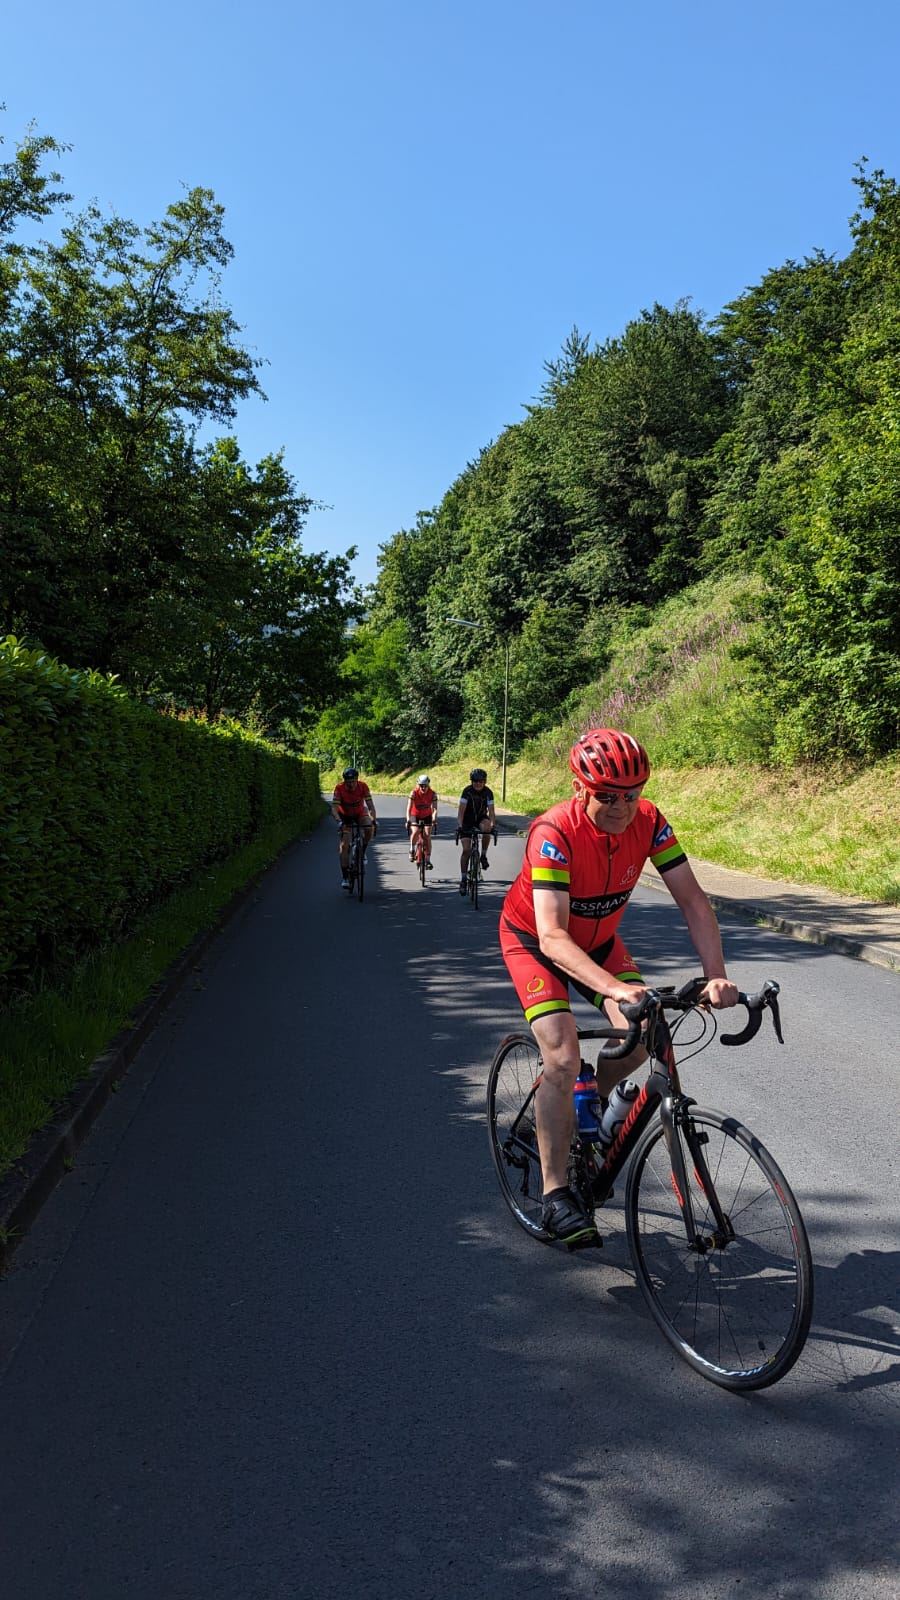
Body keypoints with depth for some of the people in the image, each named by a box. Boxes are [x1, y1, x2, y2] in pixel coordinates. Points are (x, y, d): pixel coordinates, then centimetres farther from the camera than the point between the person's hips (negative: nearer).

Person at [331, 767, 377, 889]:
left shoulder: (363, 786, -25)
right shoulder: (339, 788, -27)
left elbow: (370, 805, -27)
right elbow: (334, 808, -32)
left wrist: (374, 820, -43)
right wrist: (339, 821, -49)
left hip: (360, 813, 1)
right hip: (345, 816, -1)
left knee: (370, 828, -31)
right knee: (344, 845, -11)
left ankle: (362, 853, -4)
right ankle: (344, 877, -5)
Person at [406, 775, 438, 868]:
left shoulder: (432, 794, -21)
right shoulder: (414, 793, -24)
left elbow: (434, 809, -27)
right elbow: (409, 808, -30)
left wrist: (434, 820, -43)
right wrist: (408, 820, -43)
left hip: (427, 816, 1)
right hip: (415, 815, -1)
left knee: (427, 836, -12)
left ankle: (427, 860, -6)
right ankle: (412, 850, -3)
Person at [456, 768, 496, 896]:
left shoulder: (488, 792, -15)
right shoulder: (467, 791, -19)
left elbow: (491, 811, -19)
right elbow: (461, 810, -23)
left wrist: (493, 825, -36)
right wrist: (459, 825, -37)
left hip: (481, 818, 1)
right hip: (467, 820, -1)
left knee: (486, 827, -36)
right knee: (466, 849, -12)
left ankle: (483, 855, -15)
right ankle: (463, 878, -2)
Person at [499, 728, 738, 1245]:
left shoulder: (648, 821, -21)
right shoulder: (555, 833, -35)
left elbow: (693, 899, -19)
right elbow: (552, 936, -42)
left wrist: (717, 974, -33)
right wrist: (616, 987, -55)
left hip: (598, 937, 5)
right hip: (534, 940, -5)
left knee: (639, 1039, -12)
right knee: (564, 1059, -19)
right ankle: (556, 1195, -6)